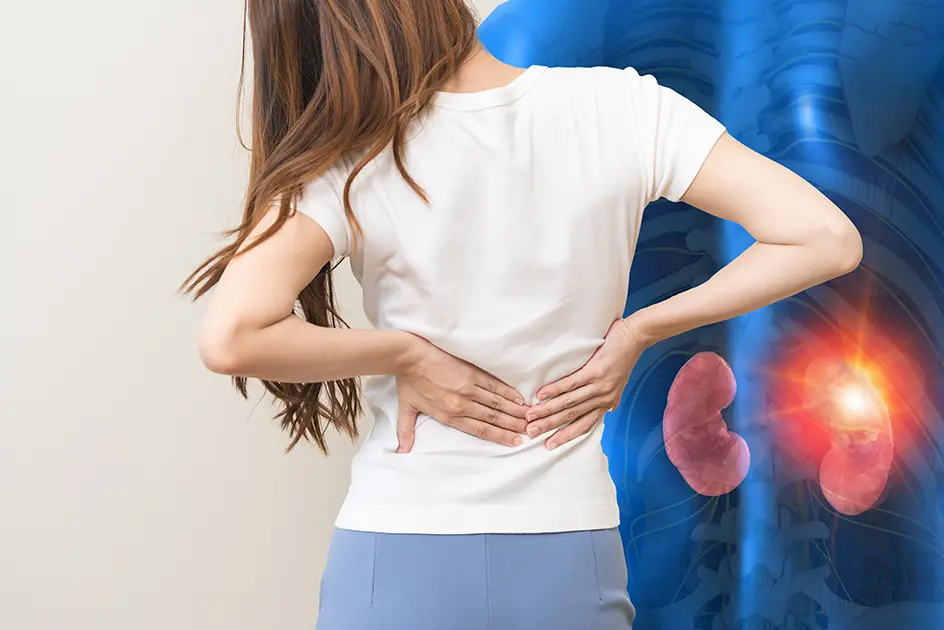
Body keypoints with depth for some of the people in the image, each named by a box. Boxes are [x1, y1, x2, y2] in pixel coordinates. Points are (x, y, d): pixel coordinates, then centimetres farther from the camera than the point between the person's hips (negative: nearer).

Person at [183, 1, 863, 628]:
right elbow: (824, 239, -10)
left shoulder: (349, 162, -13)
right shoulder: (621, 108, -8)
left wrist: (404, 355, -12)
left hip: (399, 568, -1)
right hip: (573, 561, 2)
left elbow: (231, 338, -26)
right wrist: (635, 332, -5)